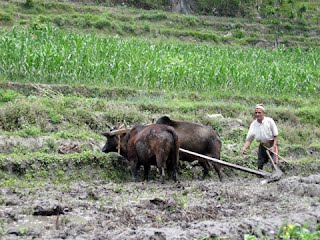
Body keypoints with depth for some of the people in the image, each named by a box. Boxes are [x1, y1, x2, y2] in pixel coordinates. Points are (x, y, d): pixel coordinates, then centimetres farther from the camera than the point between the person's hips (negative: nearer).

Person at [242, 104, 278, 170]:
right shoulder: (253, 124, -2)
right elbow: (249, 139, -4)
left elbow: (275, 135, -7)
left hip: (272, 145, -4)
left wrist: (274, 146, -17)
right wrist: (244, 148, -22)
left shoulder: (269, 121, -10)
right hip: (262, 146, 4)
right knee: (260, 164, 4)